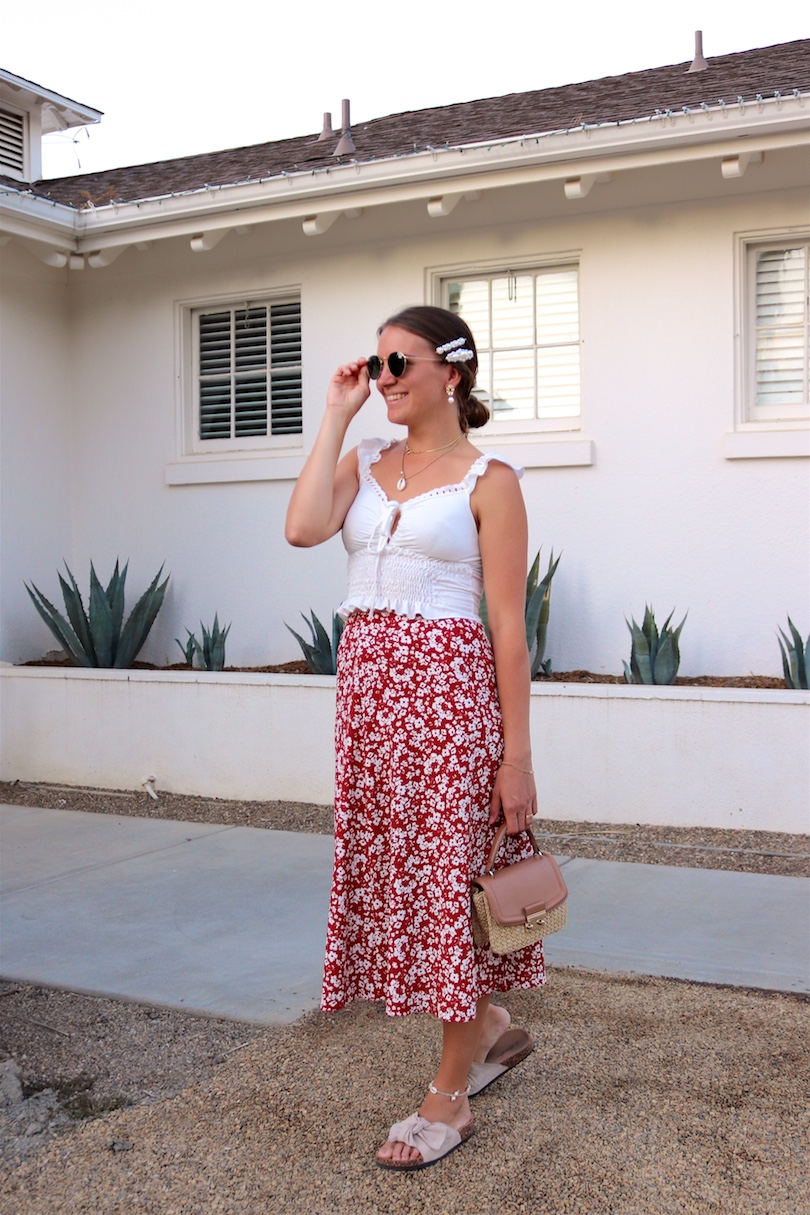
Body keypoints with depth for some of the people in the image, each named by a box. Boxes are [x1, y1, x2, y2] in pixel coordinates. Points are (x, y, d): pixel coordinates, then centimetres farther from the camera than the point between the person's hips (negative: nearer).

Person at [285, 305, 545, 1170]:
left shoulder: (486, 480, -5)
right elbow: (303, 527, -9)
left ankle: (449, 1096, 18)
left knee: (450, 871, 1)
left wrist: (517, 756, -11)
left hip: (449, 688, -6)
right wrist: (336, 415, -2)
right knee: (389, 863, 14)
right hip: (367, 680, 7)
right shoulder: (364, 463, 12)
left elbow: (508, 625, -8)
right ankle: (489, 1025, 37)